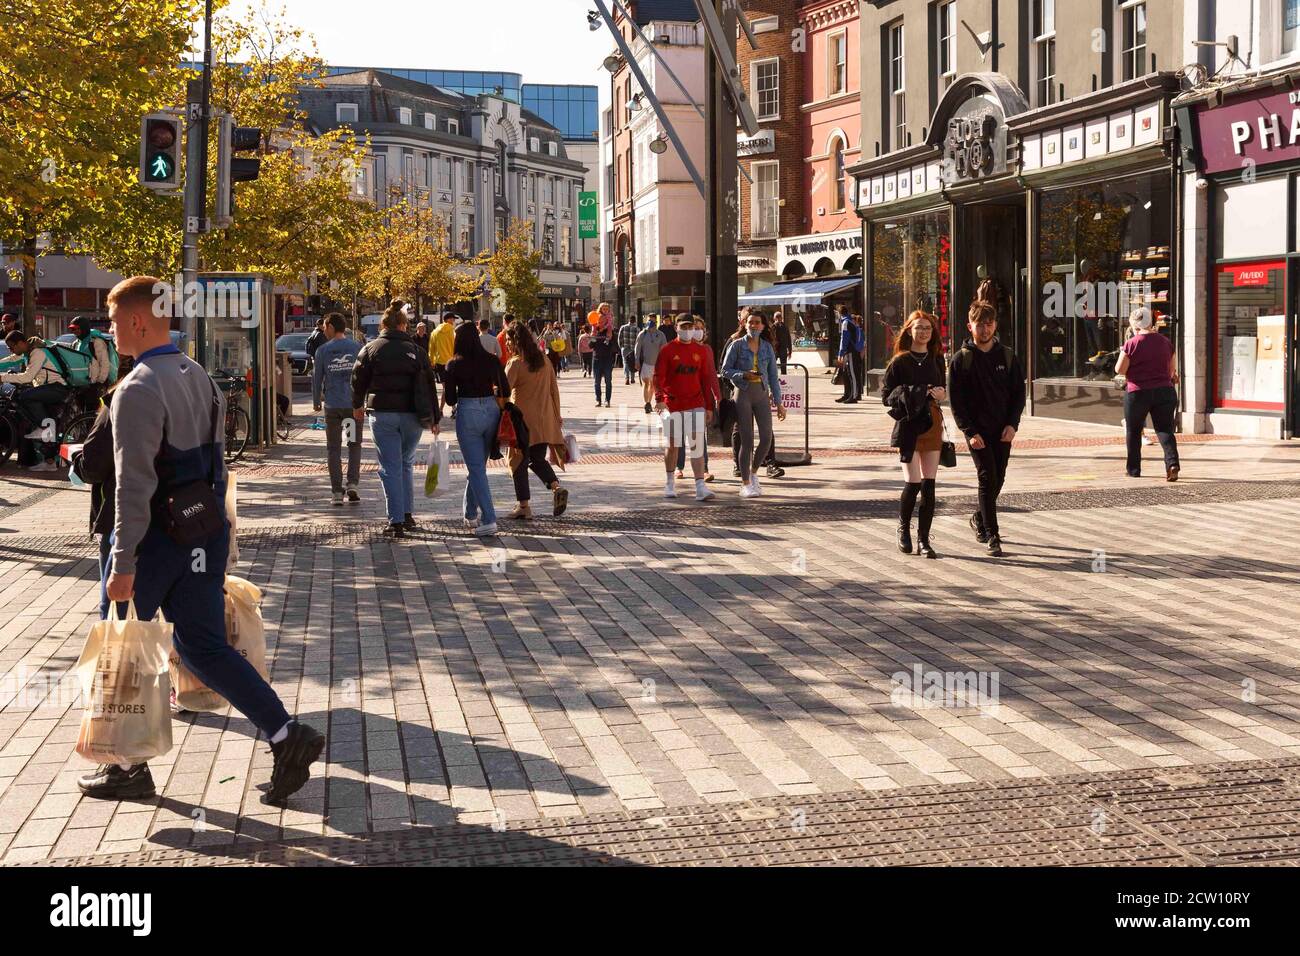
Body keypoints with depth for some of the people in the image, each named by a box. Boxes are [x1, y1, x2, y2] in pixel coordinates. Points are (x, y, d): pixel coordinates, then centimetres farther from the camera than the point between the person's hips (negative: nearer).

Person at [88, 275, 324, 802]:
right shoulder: (199, 377, 10)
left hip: (157, 535, -8)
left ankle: (127, 766, 19)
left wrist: (123, 562, -19)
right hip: (206, 531, 8)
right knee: (203, 645, 12)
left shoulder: (138, 390, -17)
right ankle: (286, 735, 1)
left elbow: (134, 484, -21)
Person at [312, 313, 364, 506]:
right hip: (354, 405, 1)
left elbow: (317, 378, 2)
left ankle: (337, 492, 3)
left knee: (333, 448, 7)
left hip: (332, 405, -1)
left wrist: (316, 401, 15)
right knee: (354, 444, 14)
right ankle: (353, 483, -2)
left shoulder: (323, 351, -2)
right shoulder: (357, 348, 0)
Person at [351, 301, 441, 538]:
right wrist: (434, 418, 11)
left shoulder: (371, 349, 0)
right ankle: (407, 515, 20)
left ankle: (396, 522, -5)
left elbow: (359, 379, 7)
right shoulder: (415, 351, 4)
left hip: (382, 414, -2)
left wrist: (358, 405, 25)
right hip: (412, 416, 2)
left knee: (391, 468, -1)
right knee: (406, 464, 18)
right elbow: (429, 385, 4)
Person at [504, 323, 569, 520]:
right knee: (538, 459, 17)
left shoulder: (515, 364, -12)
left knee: (519, 461, 6)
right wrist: (557, 415, 17)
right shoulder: (544, 360, 6)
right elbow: (554, 389, 10)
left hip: (524, 420, -6)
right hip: (546, 420, 6)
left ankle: (524, 505, 7)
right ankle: (557, 487, -8)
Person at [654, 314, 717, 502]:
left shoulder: (701, 351, 7)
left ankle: (700, 487, -11)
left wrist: (709, 407, 9)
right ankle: (670, 483, 25)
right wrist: (659, 400, -20)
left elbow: (706, 379, 11)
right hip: (672, 404, -1)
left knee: (697, 445, -7)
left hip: (695, 404, 1)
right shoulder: (667, 350, -1)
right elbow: (658, 377, -5)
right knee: (672, 445, 7)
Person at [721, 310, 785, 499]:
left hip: (762, 394, 3)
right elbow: (725, 371, -2)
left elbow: (773, 376, 9)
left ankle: (753, 472, 18)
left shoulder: (767, 347, 7)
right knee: (747, 440, -4)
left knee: (767, 438, -7)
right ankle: (745, 484, 7)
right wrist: (744, 375, -18)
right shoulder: (737, 345, -2)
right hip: (743, 394, -3)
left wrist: (778, 403, 7)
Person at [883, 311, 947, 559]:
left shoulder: (936, 359, 11)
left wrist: (941, 394, -1)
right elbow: (886, 394, -6)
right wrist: (911, 395, -18)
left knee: (929, 485, 0)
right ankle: (903, 528, 17)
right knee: (913, 483, -9)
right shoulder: (899, 362, -3)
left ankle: (923, 539, 6)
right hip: (909, 426, -4)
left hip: (933, 424, 4)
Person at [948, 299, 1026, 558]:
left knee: (998, 479, 9)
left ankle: (980, 519, 34)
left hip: (1003, 430, 3)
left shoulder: (1007, 356, 5)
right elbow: (956, 401, -4)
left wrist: (1012, 424, -5)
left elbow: (1019, 393, 8)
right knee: (987, 478, -11)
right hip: (977, 430, -3)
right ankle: (992, 536, -9)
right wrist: (970, 432, -13)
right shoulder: (961, 359, -3)